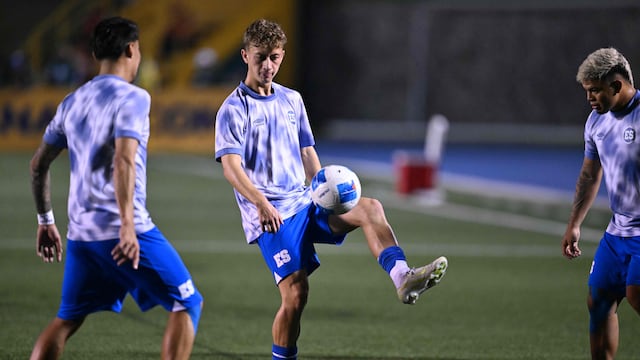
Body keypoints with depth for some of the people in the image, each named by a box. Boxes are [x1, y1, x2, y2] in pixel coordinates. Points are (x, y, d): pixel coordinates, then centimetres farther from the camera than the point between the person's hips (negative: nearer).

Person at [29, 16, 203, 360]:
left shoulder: (71, 102, 14)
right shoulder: (132, 97, -8)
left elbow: (38, 164, 20)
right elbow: (123, 160, -22)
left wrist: (45, 221, 29)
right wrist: (127, 225, -26)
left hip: (80, 233, 7)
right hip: (123, 231, -7)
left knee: (66, 320, 17)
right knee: (188, 304, 3)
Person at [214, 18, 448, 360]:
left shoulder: (292, 99, 16)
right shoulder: (234, 109, -4)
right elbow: (231, 166, -15)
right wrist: (261, 203, -30)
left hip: (304, 201, 6)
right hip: (271, 215, -6)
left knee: (369, 207, -19)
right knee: (295, 294, -16)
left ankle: (401, 277, -36)